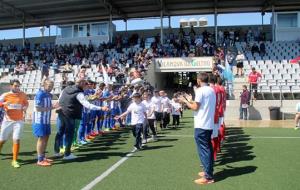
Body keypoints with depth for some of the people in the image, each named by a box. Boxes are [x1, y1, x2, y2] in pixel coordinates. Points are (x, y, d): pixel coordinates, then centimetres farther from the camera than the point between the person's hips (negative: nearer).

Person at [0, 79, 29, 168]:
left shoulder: (22, 95, 2)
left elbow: (26, 103, 20)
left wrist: (25, 107, -1)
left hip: (19, 121, 0)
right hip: (7, 121, 0)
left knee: (16, 140, -9)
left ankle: (14, 160, -2)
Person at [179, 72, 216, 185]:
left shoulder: (200, 90, -13)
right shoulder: (212, 90, 12)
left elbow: (195, 107, -15)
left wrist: (185, 101, -1)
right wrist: (190, 100, 21)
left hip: (201, 125, -8)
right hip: (209, 124, 9)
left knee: (203, 150, -4)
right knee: (208, 148, 16)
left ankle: (208, 177, -2)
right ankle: (208, 171, 25)